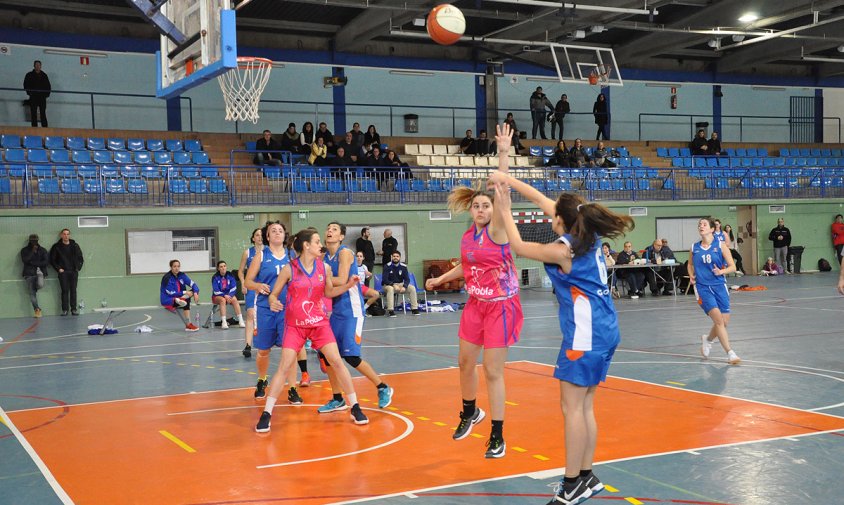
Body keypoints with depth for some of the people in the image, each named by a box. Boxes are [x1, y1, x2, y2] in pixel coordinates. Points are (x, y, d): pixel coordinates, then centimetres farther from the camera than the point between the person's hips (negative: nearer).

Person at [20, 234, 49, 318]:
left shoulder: (42, 250, 11)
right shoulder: (25, 250, 9)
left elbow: (46, 261, -1)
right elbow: (24, 260, -8)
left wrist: (33, 263, -6)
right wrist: (32, 251, -12)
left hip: (39, 271, 0)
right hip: (29, 273, 0)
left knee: (40, 285, -30)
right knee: (32, 292, -6)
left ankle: (35, 288, 6)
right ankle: (37, 309, 2)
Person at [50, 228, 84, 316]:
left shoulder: (75, 246, 8)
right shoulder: (57, 247, 2)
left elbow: (80, 258, 15)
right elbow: (52, 260, 4)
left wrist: (78, 267, 4)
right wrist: (58, 268, -4)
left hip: (74, 272, 2)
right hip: (63, 272, -2)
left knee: (73, 290, 0)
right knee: (65, 291, -4)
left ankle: (74, 309, 4)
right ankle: (64, 309, 0)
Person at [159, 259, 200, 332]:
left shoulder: (182, 275, 0)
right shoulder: (167, 278, -17)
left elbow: (193, 284, -4)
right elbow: (171, 293, -20)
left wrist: (195, 293, -24)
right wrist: (184, 292, -25)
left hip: (180, 297, 7)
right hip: (167, 300, -7)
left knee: (193, 291, -16)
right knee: (186, 301, -30)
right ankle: (188, 325, -27)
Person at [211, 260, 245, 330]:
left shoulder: (230, 275, -3)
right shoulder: (215, 277, -9)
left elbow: (233, 288, -6)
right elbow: (216, 291, -12)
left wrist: (229, 295, -23)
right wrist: (225, 296, -26)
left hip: (229, 295, 2)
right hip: (217, 296, -2)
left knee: (234, 299, -29)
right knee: (223, 300, -35)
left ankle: (240, 321, -34)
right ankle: (224, 322, -41)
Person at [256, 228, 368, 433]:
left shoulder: (324, 267, 1)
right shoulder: (289, 269, -9)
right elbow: (273, 294, -2)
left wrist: (348, 285, -3)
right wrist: (273, 302, -25)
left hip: (319, 323, 3)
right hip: (295, 325, -3)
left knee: (337, 362, -3)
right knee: (285, 367, -9)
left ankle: (355, 408, 9)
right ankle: (266, 414, 0)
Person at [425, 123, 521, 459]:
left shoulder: (496, 230, -15)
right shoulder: (468, 236, 4)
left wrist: (504, 154, -38)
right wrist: (440, 279, 14)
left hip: (501, 306, -7)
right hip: (475, 305, 7)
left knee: (493, 371, -5)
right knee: (465, 361, 16)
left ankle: (497, 437, 6)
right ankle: (470, 412, 43)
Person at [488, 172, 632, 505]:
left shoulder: (563, 251, -15)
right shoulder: (587, 234, 7)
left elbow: (518, 247, 0)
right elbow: (542, 200, 14)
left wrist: (505, 212, 10)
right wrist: (508, 179, 17)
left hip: (585, 332, -9)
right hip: (604, 329, 9)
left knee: (571, 407, -4)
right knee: (585, 407, 13)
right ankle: (586, 477, 20)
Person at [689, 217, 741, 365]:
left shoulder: (720, 246, 0)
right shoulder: (694, 248, 5)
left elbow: (732, 267, 0)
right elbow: (690, 264, 23)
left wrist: (721, 271, -19)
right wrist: (691, 275, 3)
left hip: (719, 286, 1)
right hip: (702, 287, -1)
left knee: (724, 322, 4)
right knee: (718, 319, -17)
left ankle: (707, 339, 35)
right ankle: (730, 353, -11)